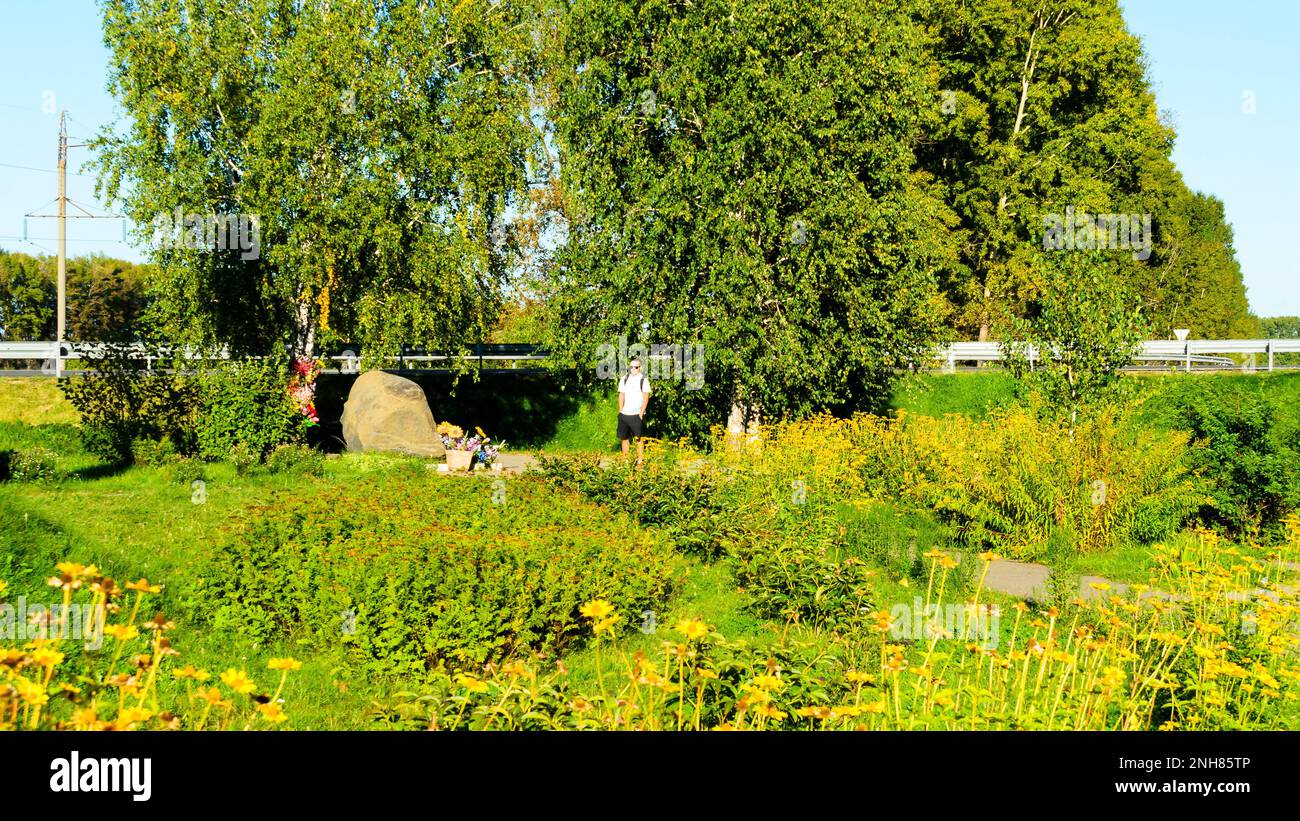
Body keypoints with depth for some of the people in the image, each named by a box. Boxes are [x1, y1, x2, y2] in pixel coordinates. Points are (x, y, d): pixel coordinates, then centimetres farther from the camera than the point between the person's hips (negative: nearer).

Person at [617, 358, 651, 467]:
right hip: (624, 414, 4)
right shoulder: (624, 379, 10)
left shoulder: (643, 380, -2)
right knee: (624, 437, 7)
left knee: (638, 438, -2)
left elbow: (646, 398, -4)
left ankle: (639, 461, 6)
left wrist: (641, 413, -10)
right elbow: (621, 396, 11)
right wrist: (620, 411, 3)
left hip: (637, 414, -4)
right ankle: (624, 459, 17)